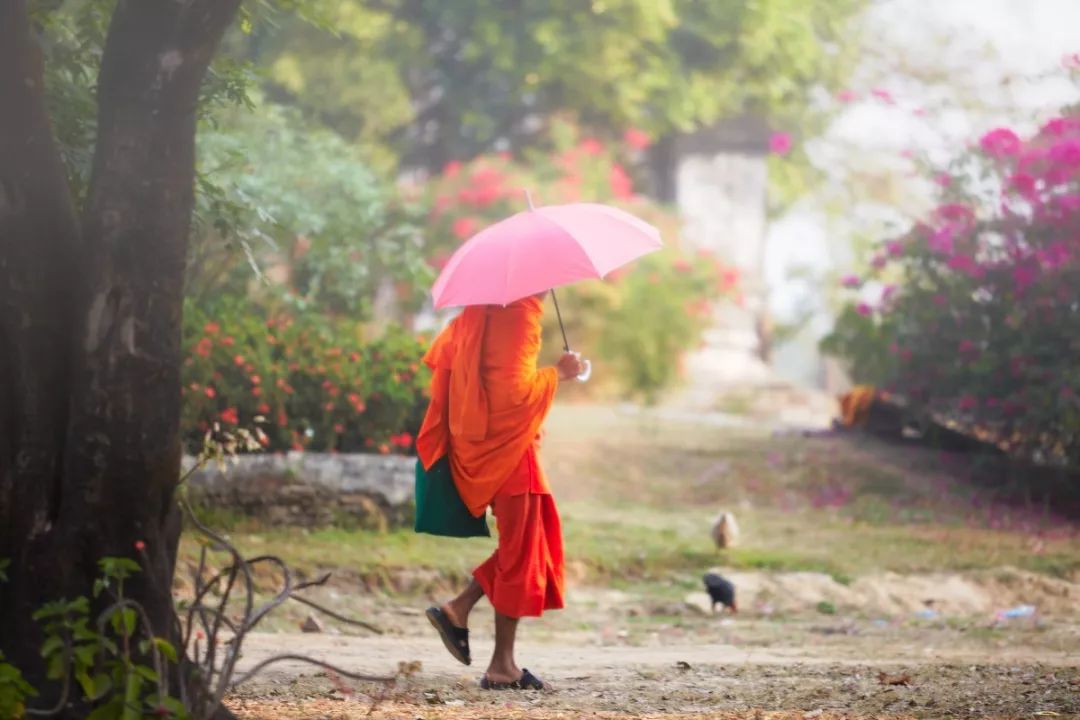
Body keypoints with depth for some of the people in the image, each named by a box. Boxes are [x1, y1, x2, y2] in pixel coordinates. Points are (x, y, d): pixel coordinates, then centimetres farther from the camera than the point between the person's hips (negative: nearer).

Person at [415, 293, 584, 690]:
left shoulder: (480, 312, 9)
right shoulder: (519, 315, -19)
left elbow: (440, 356, 18)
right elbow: (514, 389, -24)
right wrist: (558, 373, -11)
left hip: (477, 445, 9)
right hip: (507, 445, -9)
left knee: (520, 547, 20)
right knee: (521, 552, -1)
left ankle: (458, 609, 12)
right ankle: (503, 666, 2)